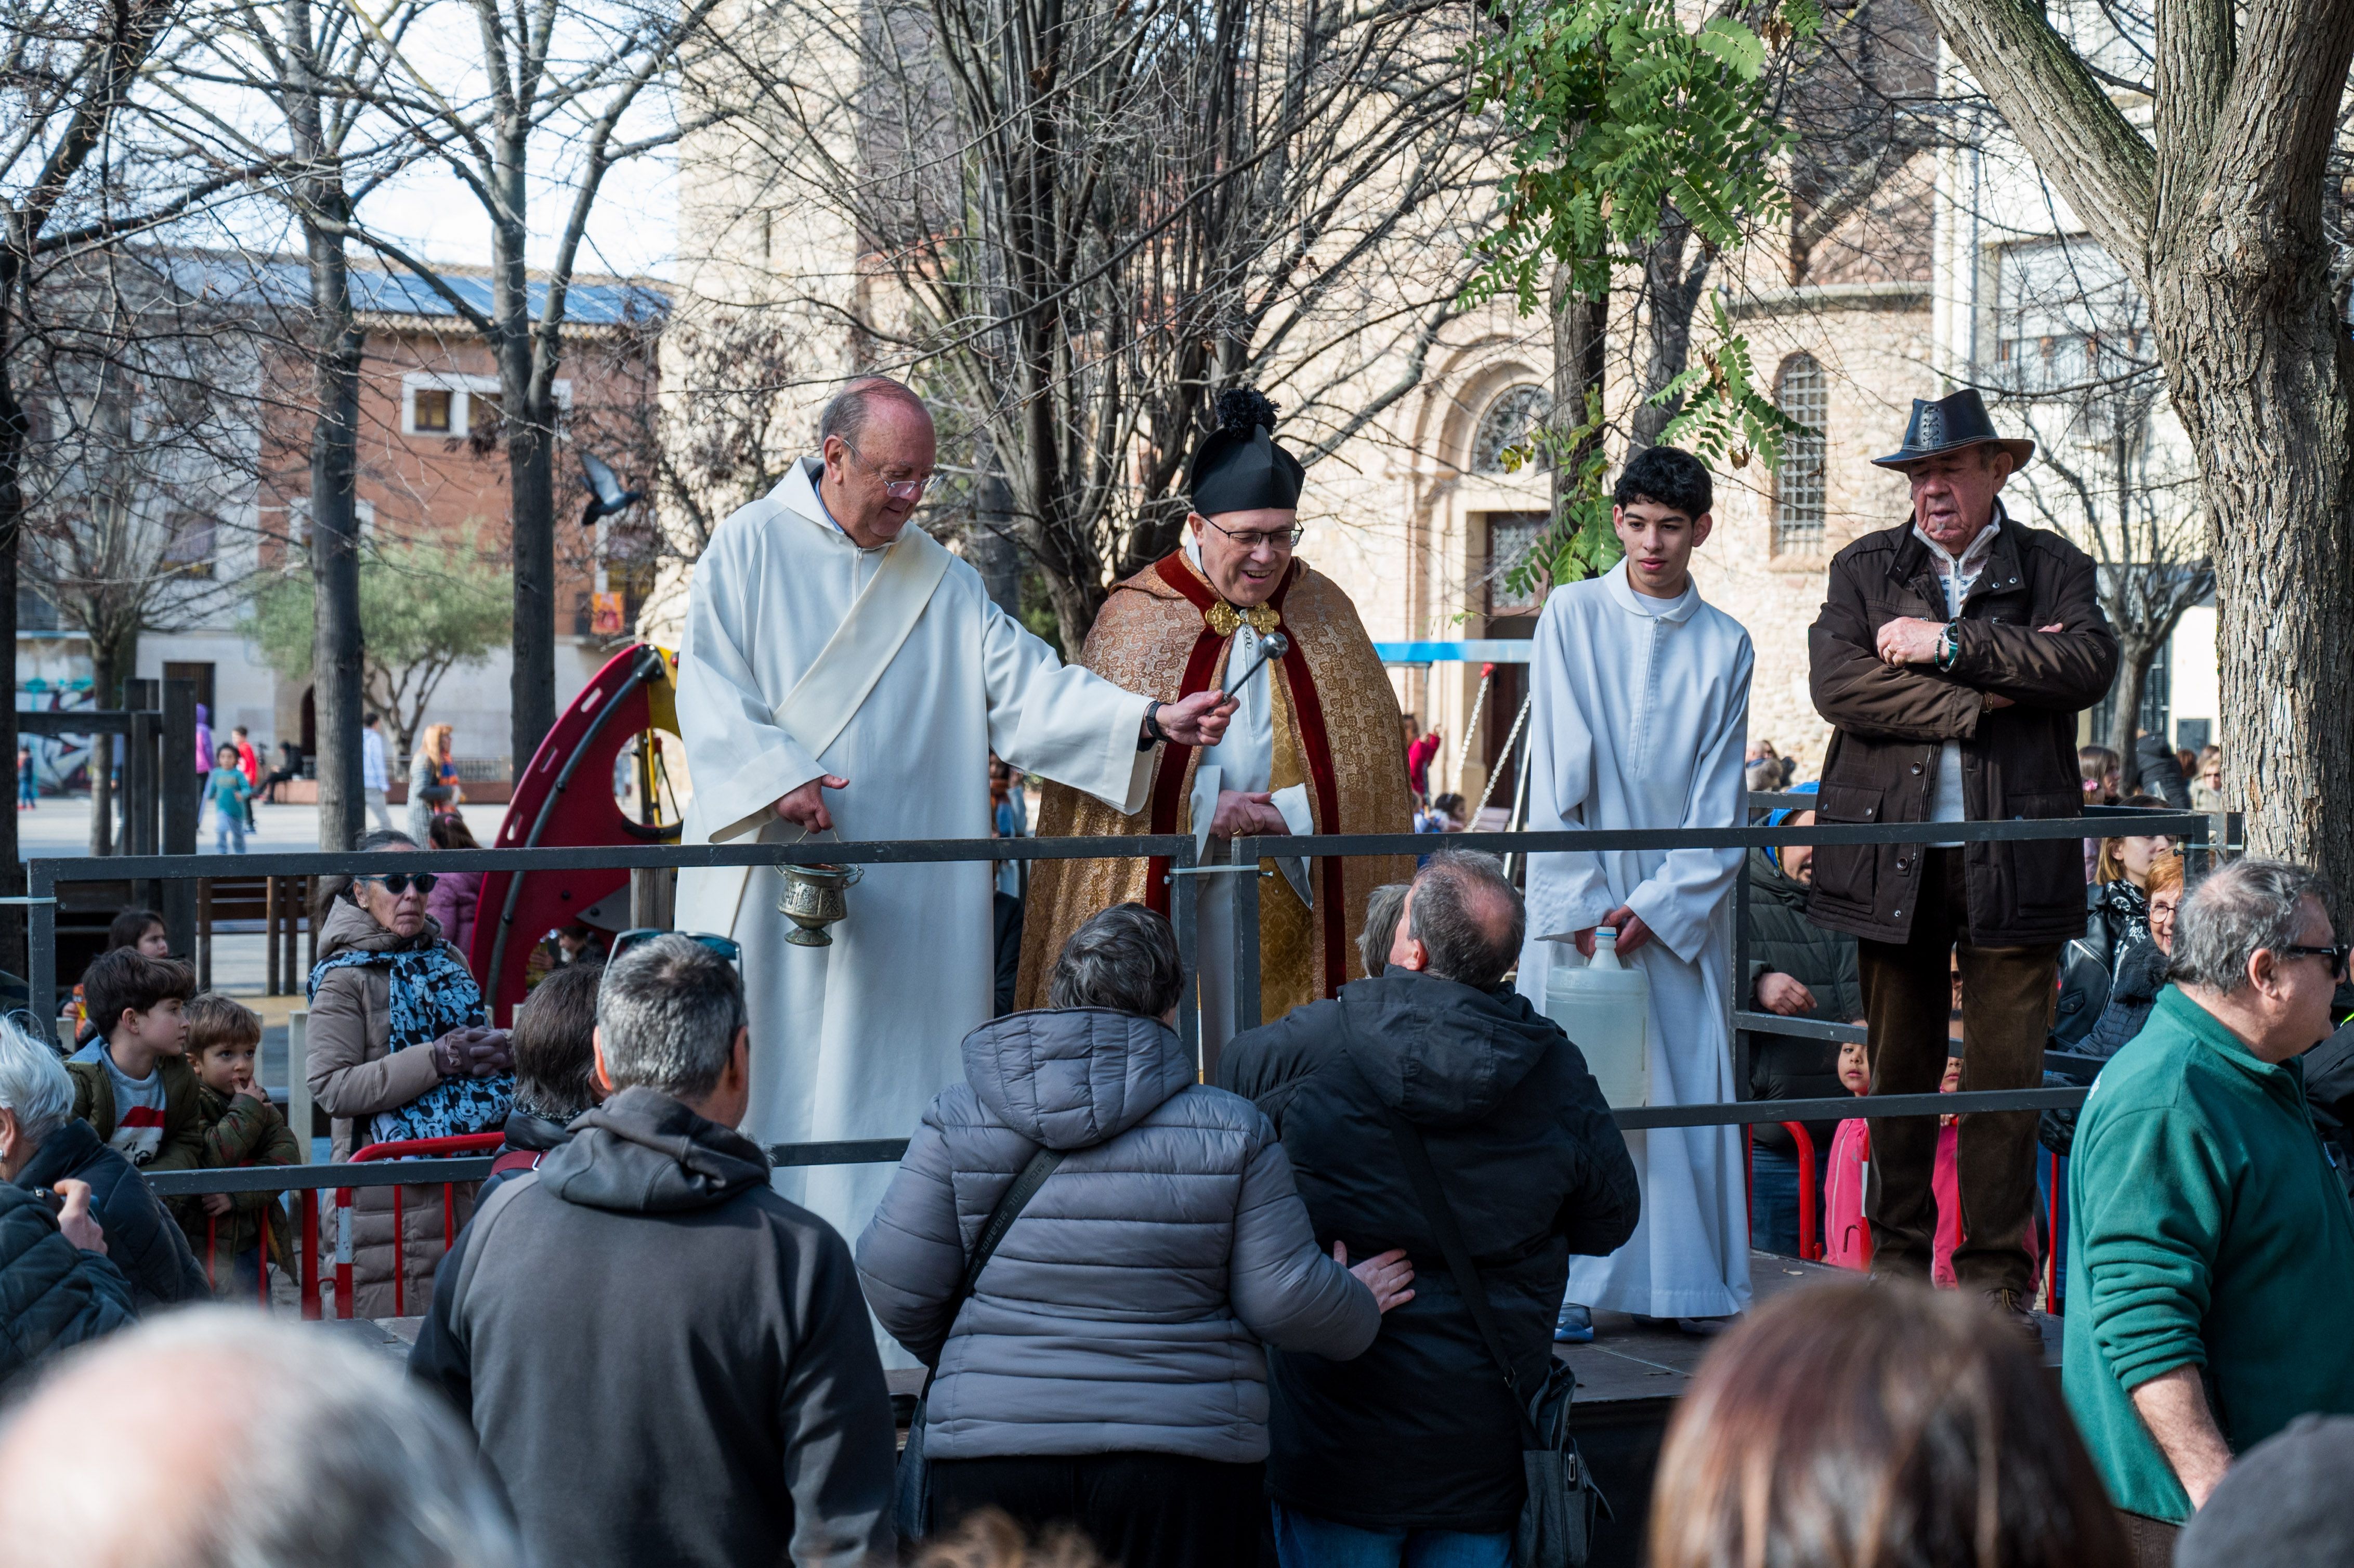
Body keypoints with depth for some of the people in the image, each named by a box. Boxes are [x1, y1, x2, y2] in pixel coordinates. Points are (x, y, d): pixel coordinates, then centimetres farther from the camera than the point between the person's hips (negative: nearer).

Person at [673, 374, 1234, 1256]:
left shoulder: (939, 582, 11)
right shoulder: (751, 546, 3)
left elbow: (1027, 687, 2)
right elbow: (709, 687, -4)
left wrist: (1152, 720, -12)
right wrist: (776, 776, -19)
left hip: (897, 888, 3)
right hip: (764, 858, -3)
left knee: (881, 1074, -1)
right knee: (761, 1064, -2)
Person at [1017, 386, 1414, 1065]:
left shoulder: (1322, 612, 9)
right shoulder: (1136, 617, 2)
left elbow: (1369, 753, 7)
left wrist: (1288, 813, -10)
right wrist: (1205, 812, -13)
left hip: (1296, 898, 2)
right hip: (1172, 894, -2)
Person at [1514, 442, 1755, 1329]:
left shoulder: (1725, 646, 6)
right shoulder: (1572, 616, 2)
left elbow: (1720, 801, 2)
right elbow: (1557, 771, -3)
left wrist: (1657, 905, -9)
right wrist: (1580, 902, -11)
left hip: (1685, 901, 1)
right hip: (1581, 892, -1)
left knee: (1687, 1081, -1)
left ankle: (1686, 1282, 6)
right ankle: (1571, 1284, 2)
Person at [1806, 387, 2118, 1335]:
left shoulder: (2055, 570, 10)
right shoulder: (1863, 570, 12)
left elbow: (2089, 665, -10)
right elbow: (1835, 683, -6)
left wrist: (1948, 645, -12)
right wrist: (1977, 698, -11)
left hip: (2012, 855, -1)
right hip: (1891, 855, 1)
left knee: (2009, 1070, -2)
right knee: (1899, 1067, 6)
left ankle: (1996, 1273, 6)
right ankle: (1898, 1263, 16)